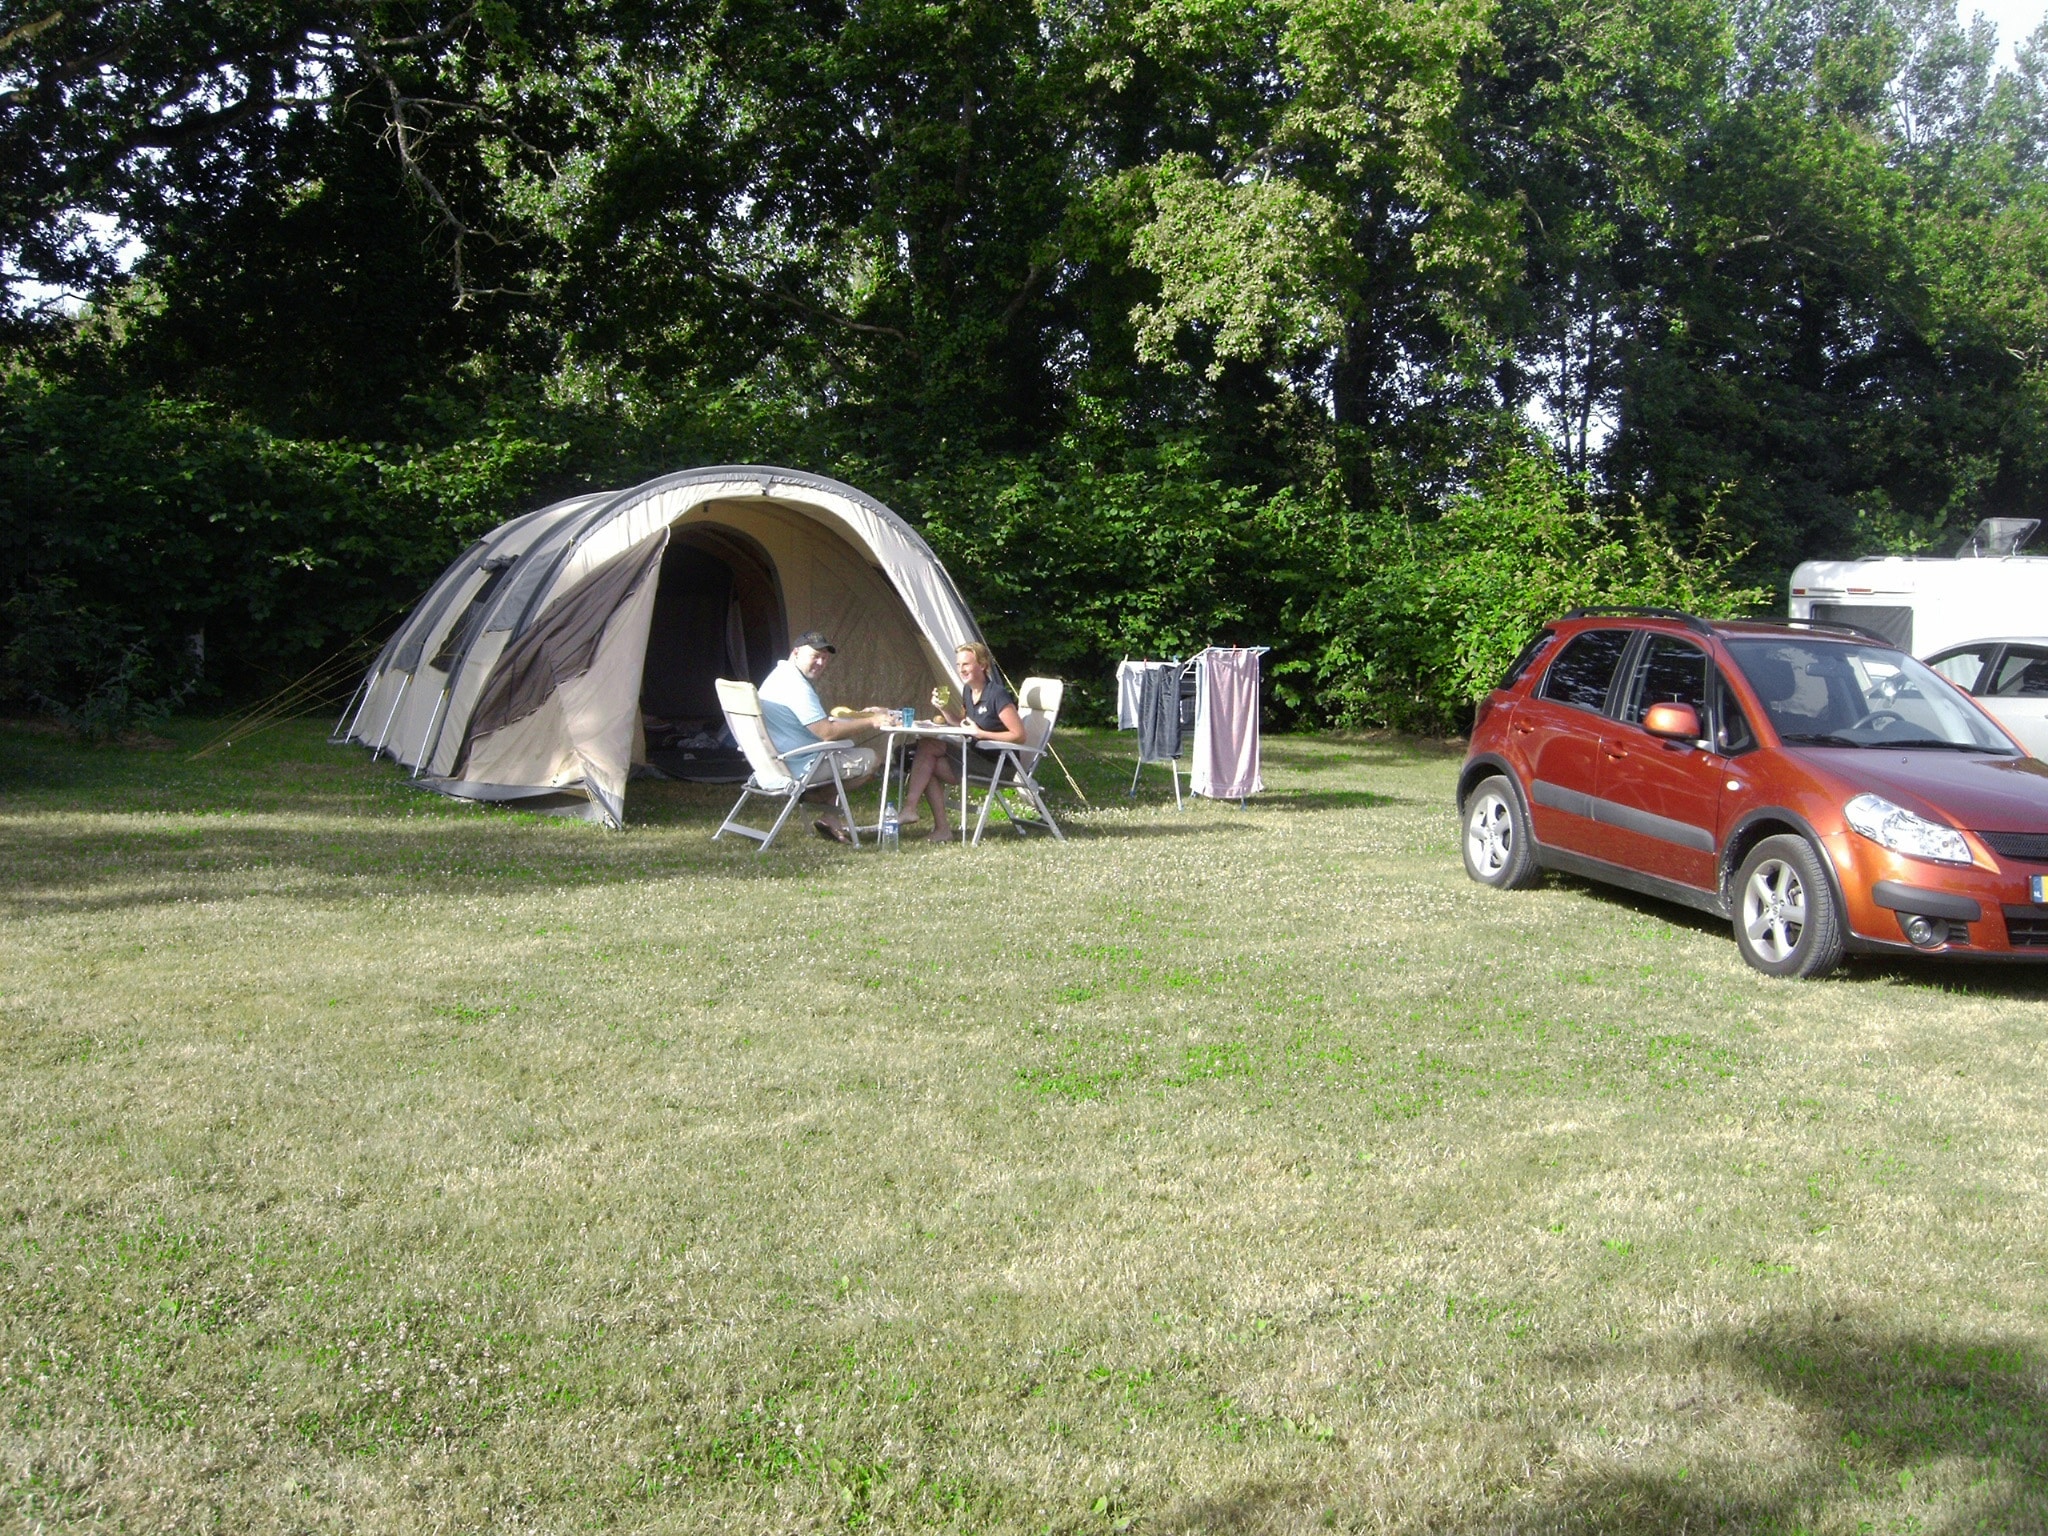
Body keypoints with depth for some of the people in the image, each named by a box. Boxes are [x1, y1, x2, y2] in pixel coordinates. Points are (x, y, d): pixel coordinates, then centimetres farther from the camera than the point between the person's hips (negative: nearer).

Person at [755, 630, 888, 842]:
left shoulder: (781, 675, 15)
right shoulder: (796, 686, -19)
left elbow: (821, 722, 23)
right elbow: (827, 732, -25)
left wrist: (861, 715, 14)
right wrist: (871, 722, -19)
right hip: (793, 769, -11)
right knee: (868, 758, -11)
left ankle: (830, 819, 12)